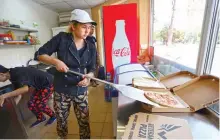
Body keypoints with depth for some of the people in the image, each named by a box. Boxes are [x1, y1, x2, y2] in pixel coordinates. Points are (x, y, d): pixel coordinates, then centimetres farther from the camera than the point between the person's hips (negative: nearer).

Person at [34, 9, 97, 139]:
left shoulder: (91, 47, -4)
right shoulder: (61, 38, -12)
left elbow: (92, 69, 2)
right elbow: (39, 54, -5)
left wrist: (88, 77, -20)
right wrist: (56, 61, -23)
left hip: (81, 91, 1)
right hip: (61, 91, -1)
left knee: (84, 122, 12)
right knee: (61, 122, 21)